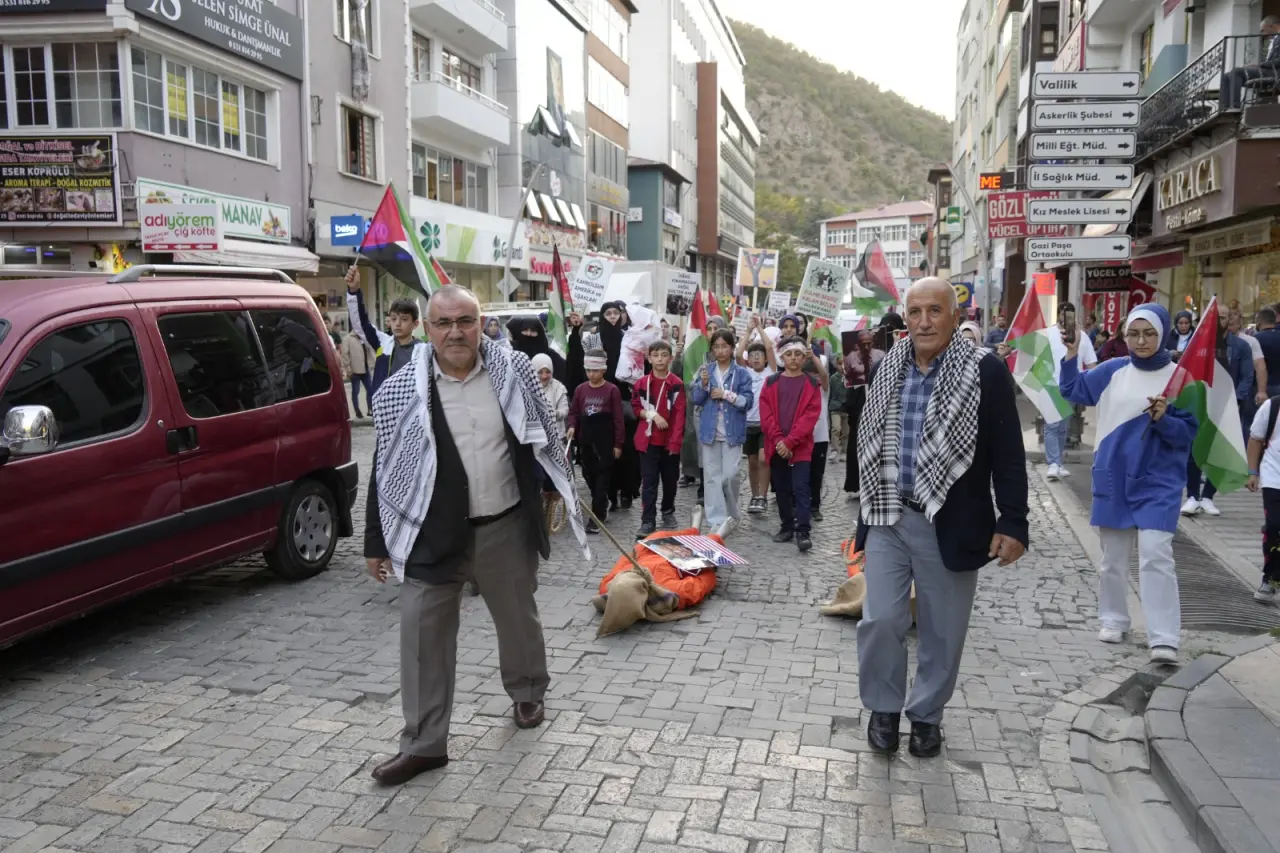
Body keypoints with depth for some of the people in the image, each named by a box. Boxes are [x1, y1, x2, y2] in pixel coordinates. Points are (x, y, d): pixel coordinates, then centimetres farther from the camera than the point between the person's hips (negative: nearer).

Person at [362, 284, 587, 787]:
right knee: (422, 634, 1)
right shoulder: (401, 391, -8)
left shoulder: (513, 372, -5)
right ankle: (424, 744, 16)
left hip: (506, 527, 1)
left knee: (518, 617, 19)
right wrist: (376, 543, 1)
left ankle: (527, 693, 45)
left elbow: (544, 437, 9)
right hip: (434, 533, -1)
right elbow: (384, 469, -2)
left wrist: (561, 492, 14)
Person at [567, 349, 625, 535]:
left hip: (606, 440, -5)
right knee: (589, 476, 11)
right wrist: (572, 427, -8)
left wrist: (618, 443, -6)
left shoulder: (612, 390, -6)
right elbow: (573, 412, 13)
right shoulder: (580, 389, 6)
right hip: (586, 439, 5)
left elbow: (618, 418, -5)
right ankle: (602, 509, 30)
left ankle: (596, 517, -5)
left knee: (602, 476, -4)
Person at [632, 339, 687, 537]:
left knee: (670, 480, 13)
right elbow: (636, 408, 7)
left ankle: (668, 512, 34)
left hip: (670, 441, 0)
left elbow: (679, 415, -6)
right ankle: (647, 521, -2)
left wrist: (675, 441, -13)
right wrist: (652, 414, -12)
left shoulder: (677, 384, -4)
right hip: (648, 440, 0)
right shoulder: (642, 383, 1)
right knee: (649, 482, -3)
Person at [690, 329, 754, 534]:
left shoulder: (742, 373, 0)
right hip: (710, 430, 2)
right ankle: (717, 520, 5)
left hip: (732, 432, -2)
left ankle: (731, 516, 17)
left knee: (730, 475, -4)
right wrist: (703, 384, -14)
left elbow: (747, 402, -6)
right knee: (712, 475, 1)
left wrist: (726, 394, -16)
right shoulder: (705, 370, 7)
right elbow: (697, 400, 2)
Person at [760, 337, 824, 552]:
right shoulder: (771, 382, 9)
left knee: (800, 488, -9)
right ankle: (787, 527, 20)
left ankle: (802, 531, -8)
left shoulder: (811, 384, 3)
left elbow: (811, 416, -6)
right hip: (776, 446, 3)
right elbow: (766, 414, 1)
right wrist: (778, 440, -12)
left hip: (800, 447, -3)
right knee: (782, 489, 9)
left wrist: (790, 441, -14)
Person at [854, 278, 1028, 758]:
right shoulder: (887, 371, 5)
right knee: (880, 620, 1)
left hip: (950, 525, -3)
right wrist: (866, 518, 14)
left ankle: (927, 714, 31)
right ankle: (884, 707, 24)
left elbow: (1008, 455, -7)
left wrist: (1013, 522, -11)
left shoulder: (986, 372, -9)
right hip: (889, 519, 3)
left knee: (942, 630, 10)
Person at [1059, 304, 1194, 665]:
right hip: (1113, 478, 4)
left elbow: (1189, 433, -8)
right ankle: (1113, 620, 29)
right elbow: (1072, 390, 14)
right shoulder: (1112, 371, 2)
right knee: (1113, 557, 13)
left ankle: (1164, 638, -9)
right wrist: (1071, 355, 2)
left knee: (1156, 555, -12)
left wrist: (1164, 419, -27)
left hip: (1157, 482, -3)